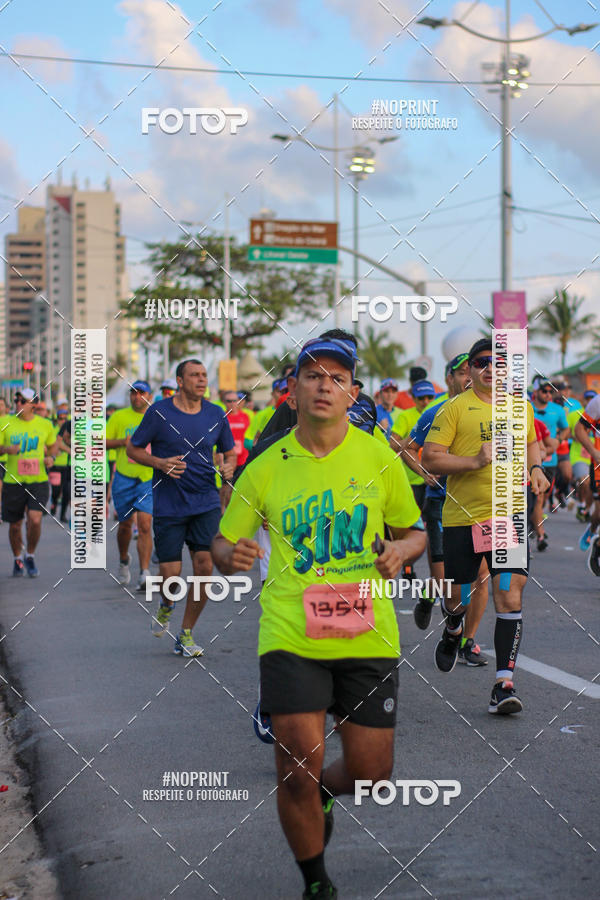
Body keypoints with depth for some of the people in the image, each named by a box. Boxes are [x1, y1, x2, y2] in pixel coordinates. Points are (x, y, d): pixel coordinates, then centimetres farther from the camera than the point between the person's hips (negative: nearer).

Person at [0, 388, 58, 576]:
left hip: (38, 481, 0)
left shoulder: (45, 424, 4)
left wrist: (51, 457, -1)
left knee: (35, 520, -16)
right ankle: (17, 559, 32)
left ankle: (30, 557, 8)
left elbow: (53, 446, 20)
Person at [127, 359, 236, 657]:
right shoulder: (159, 412, -4)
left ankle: (186, 636, 8)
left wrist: (229, 467, -6)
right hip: (168, 506, -2)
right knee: (171, 572, -5)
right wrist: (160, 463, -15)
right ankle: (166, 605, 33)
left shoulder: (216, 415, 5)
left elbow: (230, 452, 17)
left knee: (204, 565, -8)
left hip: (206, 503, 2)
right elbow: (133, 449, 2)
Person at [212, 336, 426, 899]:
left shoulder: (379, 459, 4)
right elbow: (222, 543, 9)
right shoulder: (266, 468, 1)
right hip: (291, 635, -1)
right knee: (296, 772, -7)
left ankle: (321, 795, 43)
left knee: (370, 774, 5)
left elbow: (415, 531, 15)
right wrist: (231, 557, -15)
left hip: (368, 637, 2)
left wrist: (401, 549, -9)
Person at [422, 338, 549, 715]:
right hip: (462, 517, -2)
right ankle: (453, 631, 47)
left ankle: (504, 684, -7)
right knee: (456, 597, 10)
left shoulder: (521, 406, 10)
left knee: (510, 599, -9)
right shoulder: (456, 408, -4)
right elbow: (430, 458, -8)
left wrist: (536, 468, 9)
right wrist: (475, 461, -19)